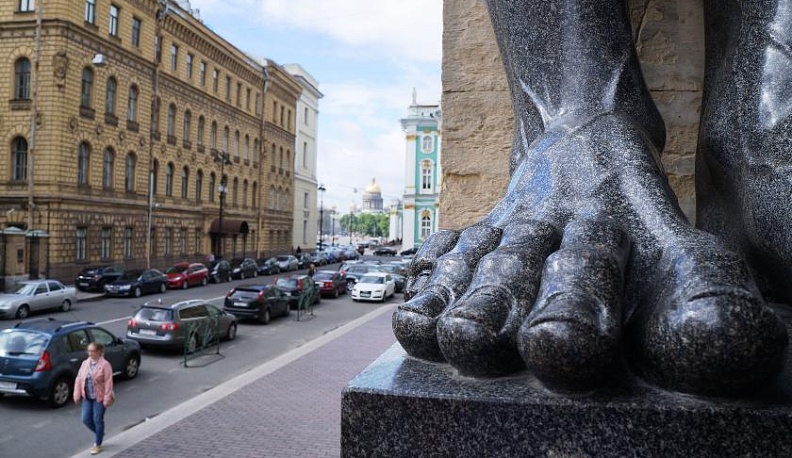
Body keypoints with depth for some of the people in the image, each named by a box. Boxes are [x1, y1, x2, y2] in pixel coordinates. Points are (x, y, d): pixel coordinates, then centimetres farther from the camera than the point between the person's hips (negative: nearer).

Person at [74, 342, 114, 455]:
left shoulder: (105, 365, -14)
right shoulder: (85, 363, 4)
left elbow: (108, 383, -16)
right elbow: (79, 380, 7)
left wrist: (107, 399, -18)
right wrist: (77, 395, 3)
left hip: (99, 398, -6)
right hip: (87, 397, 6)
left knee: (98, 420, 3)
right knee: (85, 419, 4)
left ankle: (98, 445, 19)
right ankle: (99, 433, 33)